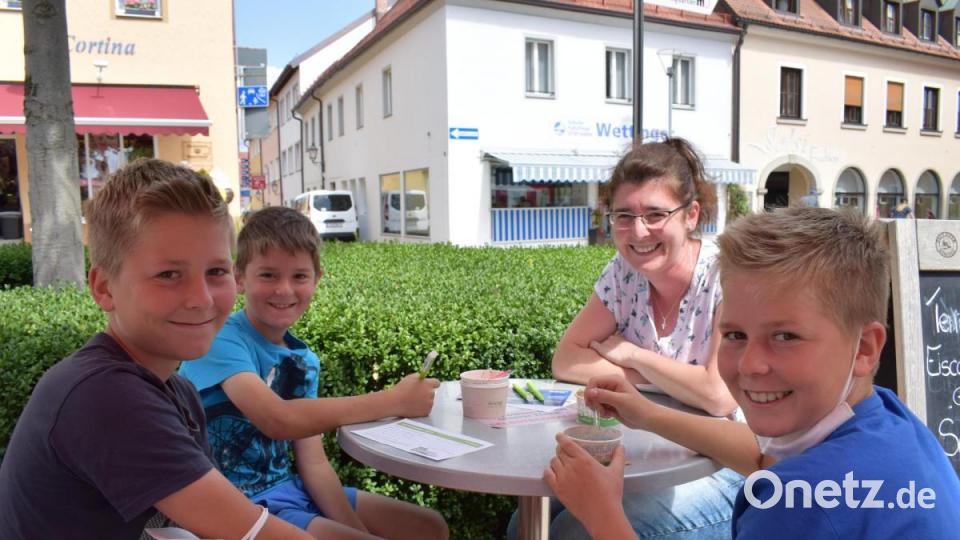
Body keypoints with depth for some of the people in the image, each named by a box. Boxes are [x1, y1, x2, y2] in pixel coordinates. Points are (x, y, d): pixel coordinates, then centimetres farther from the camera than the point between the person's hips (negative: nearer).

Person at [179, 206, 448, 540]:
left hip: (289, 489, 7)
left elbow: (314, 463, 0)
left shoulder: (305, 360, 2)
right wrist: (395, 400, -30)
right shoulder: (220, 339, -18)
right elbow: (278, 420, -33)